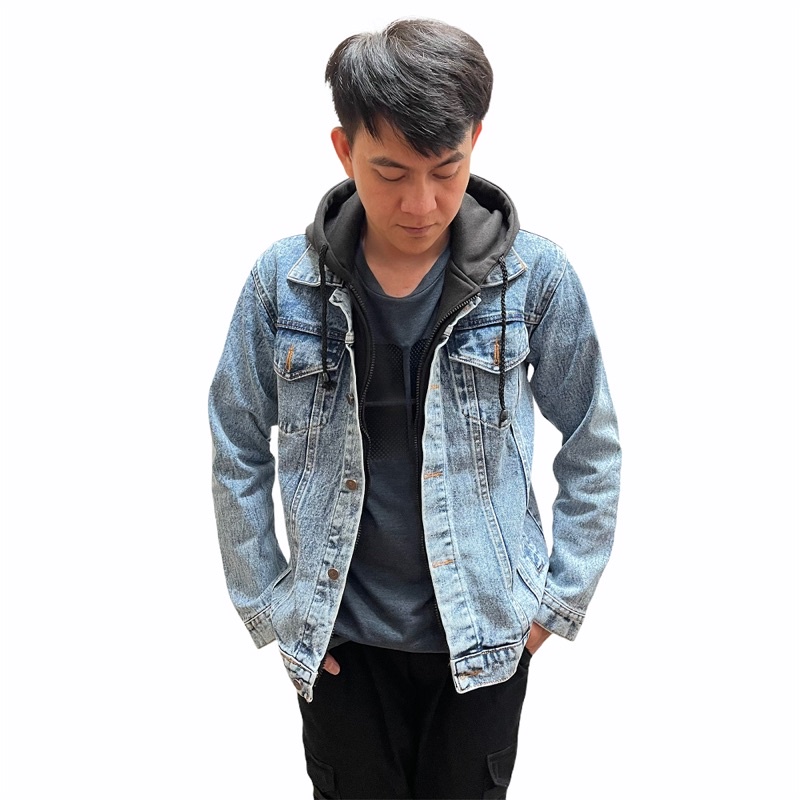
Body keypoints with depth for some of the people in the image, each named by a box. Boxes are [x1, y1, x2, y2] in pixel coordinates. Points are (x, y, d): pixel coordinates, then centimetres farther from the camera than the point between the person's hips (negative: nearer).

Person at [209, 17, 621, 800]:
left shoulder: (535, 276, -11)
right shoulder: (283, 280, -10)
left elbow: (593, 447, -1)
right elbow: (238, 453, 0)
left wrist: (563, 596, -1)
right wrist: (267, 606, 1)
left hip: (484, 633, 0)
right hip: (337, 640, 1)